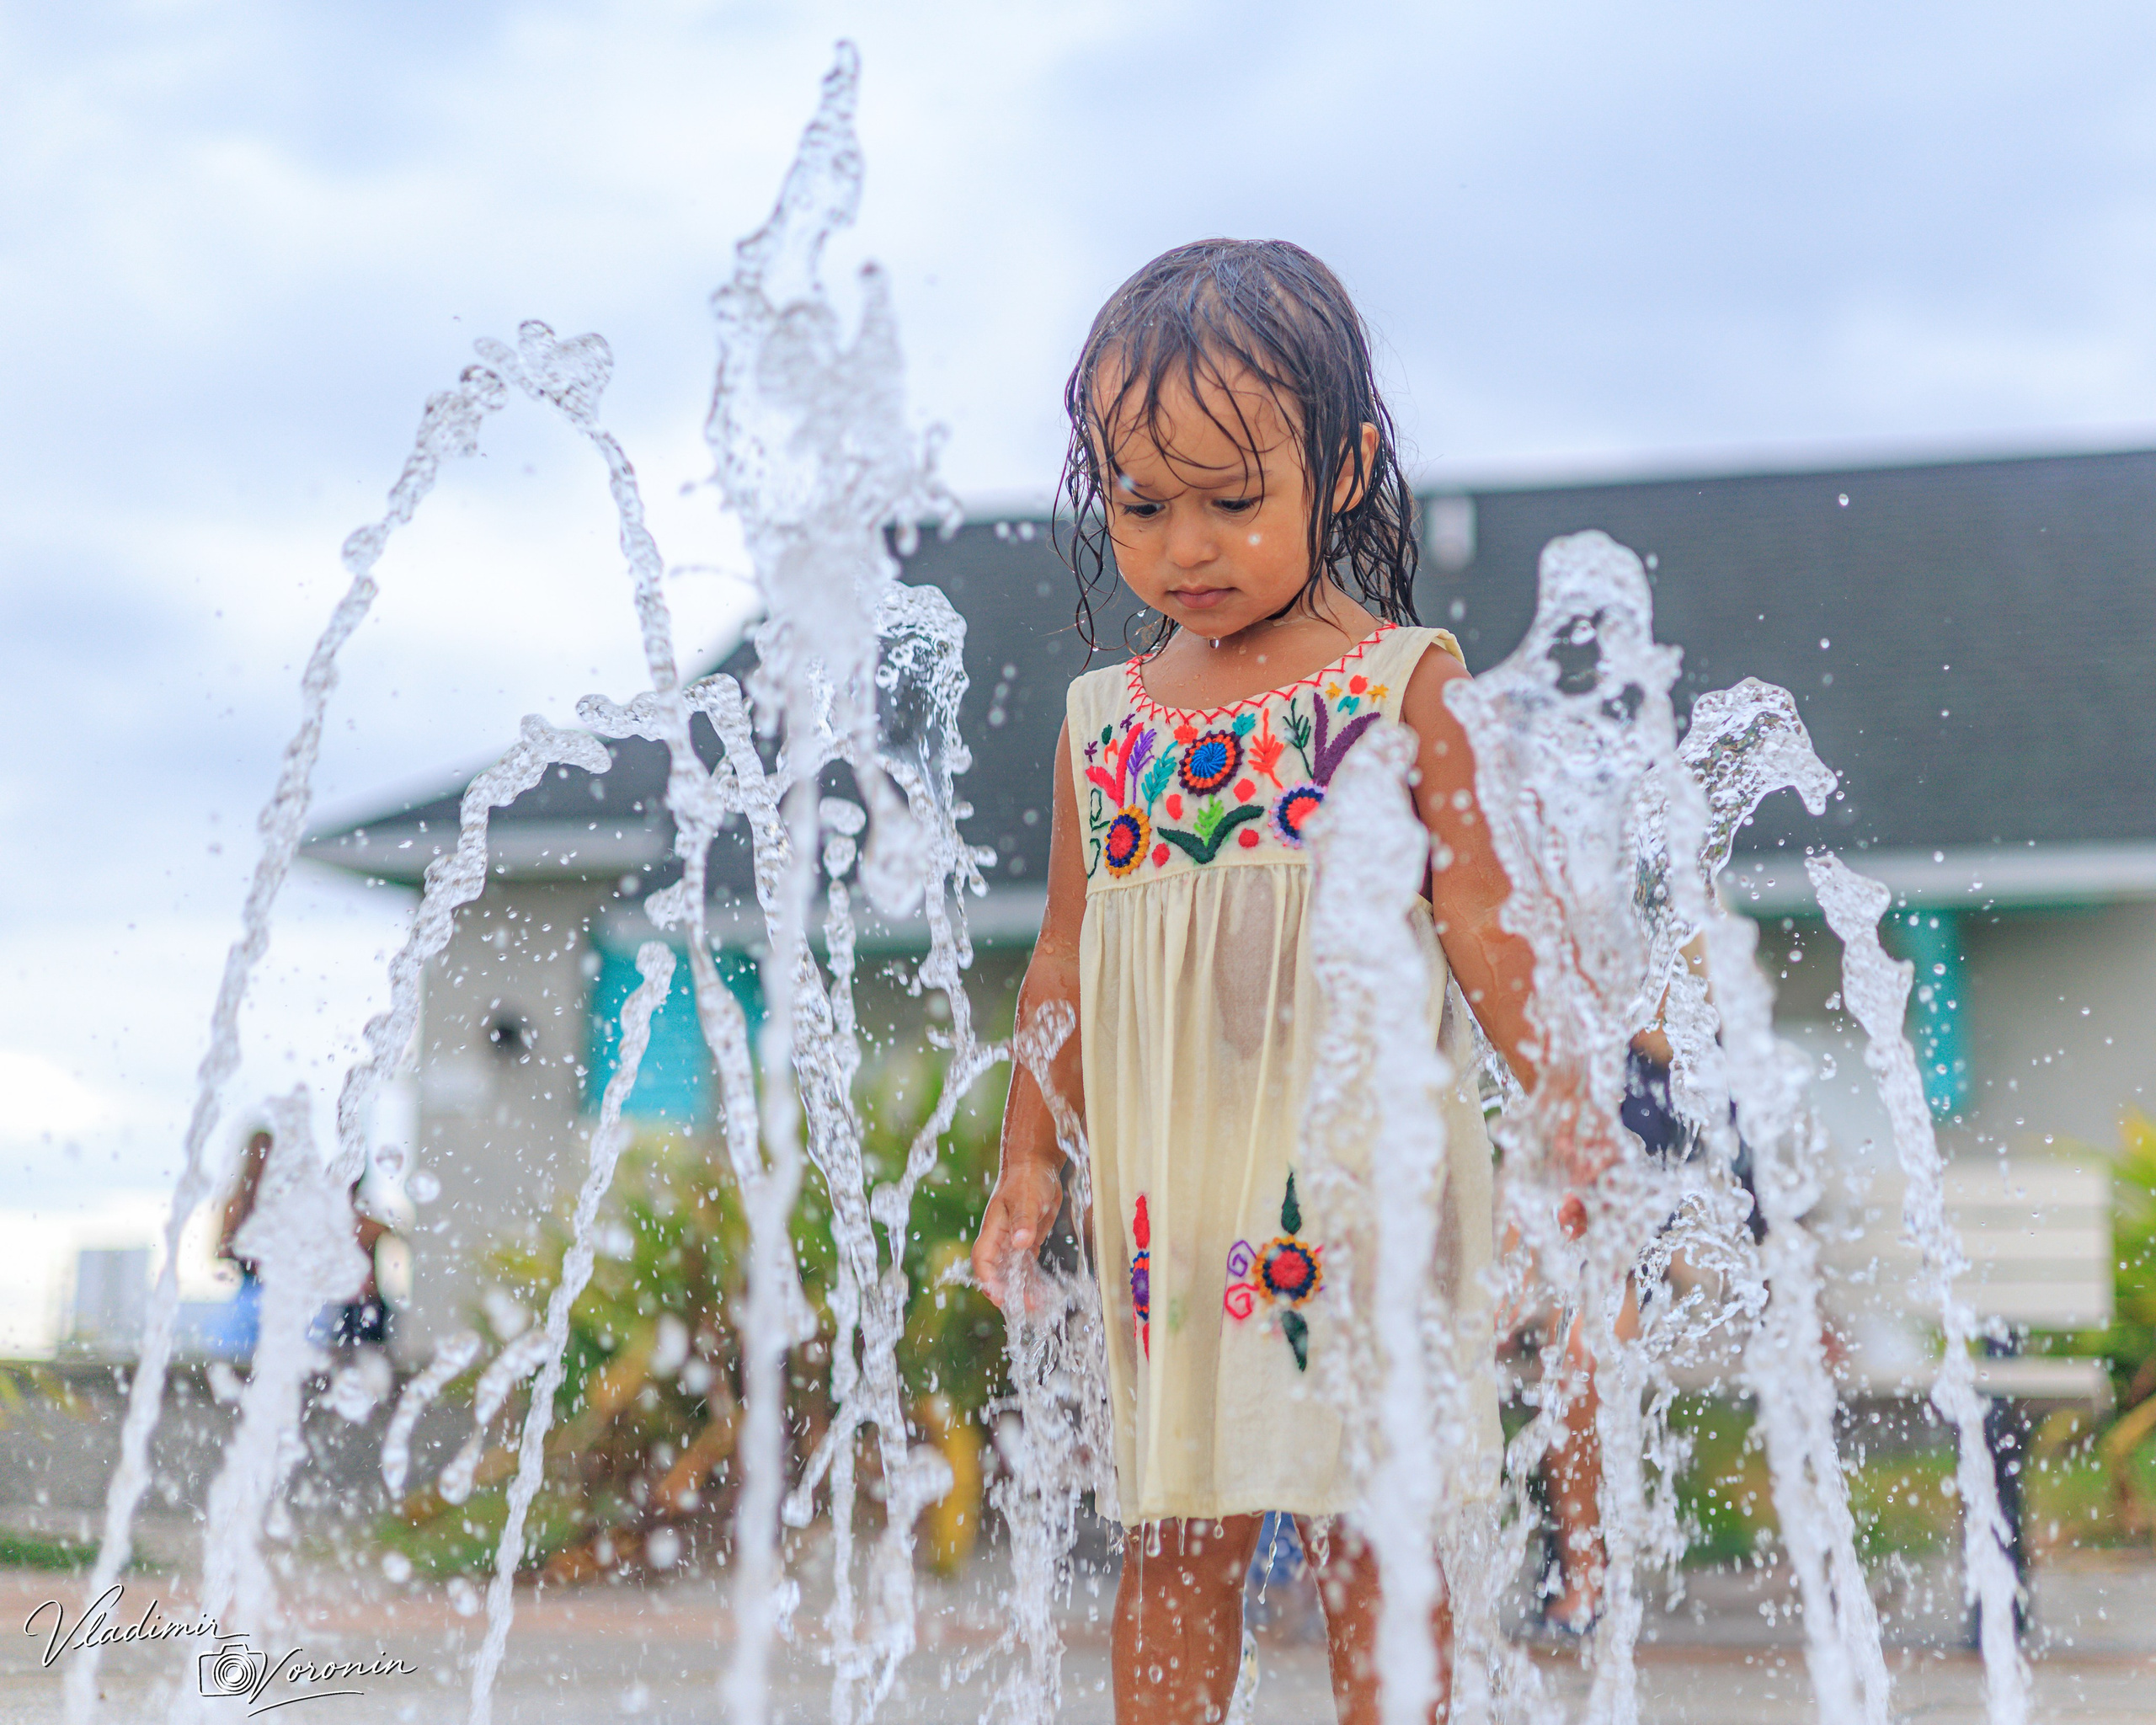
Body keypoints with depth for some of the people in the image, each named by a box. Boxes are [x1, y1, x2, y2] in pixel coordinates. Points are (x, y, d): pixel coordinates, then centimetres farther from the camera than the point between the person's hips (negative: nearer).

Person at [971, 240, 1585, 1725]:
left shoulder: (1406, 682, 0)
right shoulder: (1104, 718, 11)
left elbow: (1486, 923, -2)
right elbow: (1065, 959, 16)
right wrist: (1031, 1156, 12)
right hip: (1169, 1178, 4)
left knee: (1369, 1525, 0)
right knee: (1174, 1536, 6)